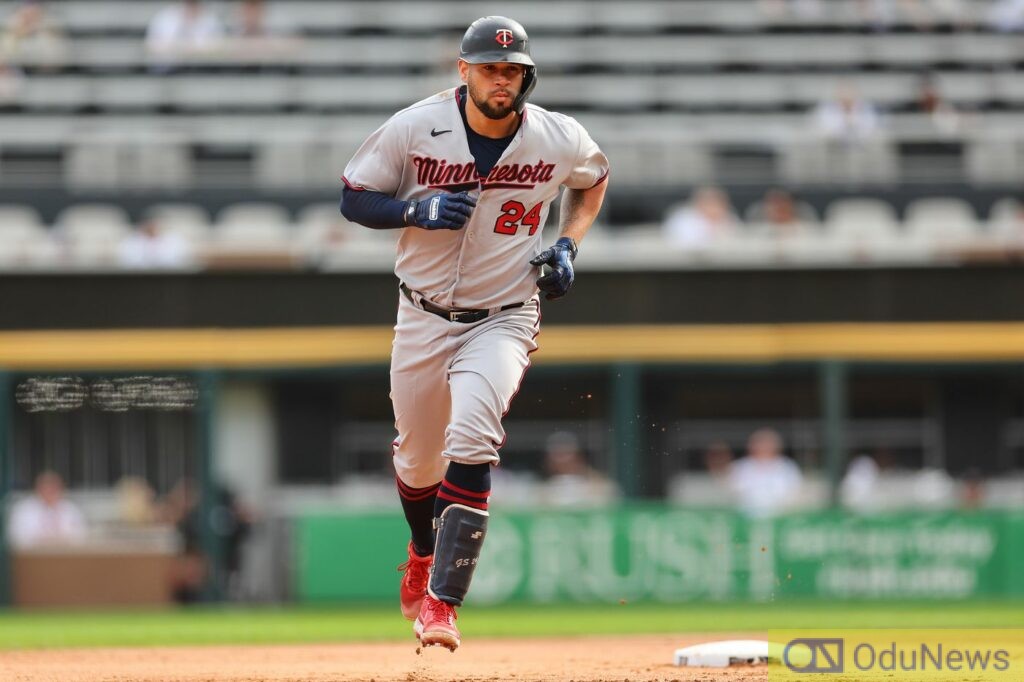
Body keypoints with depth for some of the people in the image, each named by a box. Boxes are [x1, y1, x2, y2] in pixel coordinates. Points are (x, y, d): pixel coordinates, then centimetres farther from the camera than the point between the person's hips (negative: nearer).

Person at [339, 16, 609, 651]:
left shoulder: (560, 140, -8)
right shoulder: (416, 128, -11)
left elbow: (594, 178, 15)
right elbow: (355, 198, -3)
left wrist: (568, 246, -1)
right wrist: (418, 210, -22)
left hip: (505, 319, -2)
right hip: (424, 317, 2)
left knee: (471, 445, -24)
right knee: (418, 456, 15)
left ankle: (443, 601, -23)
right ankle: (424, 555, 49)